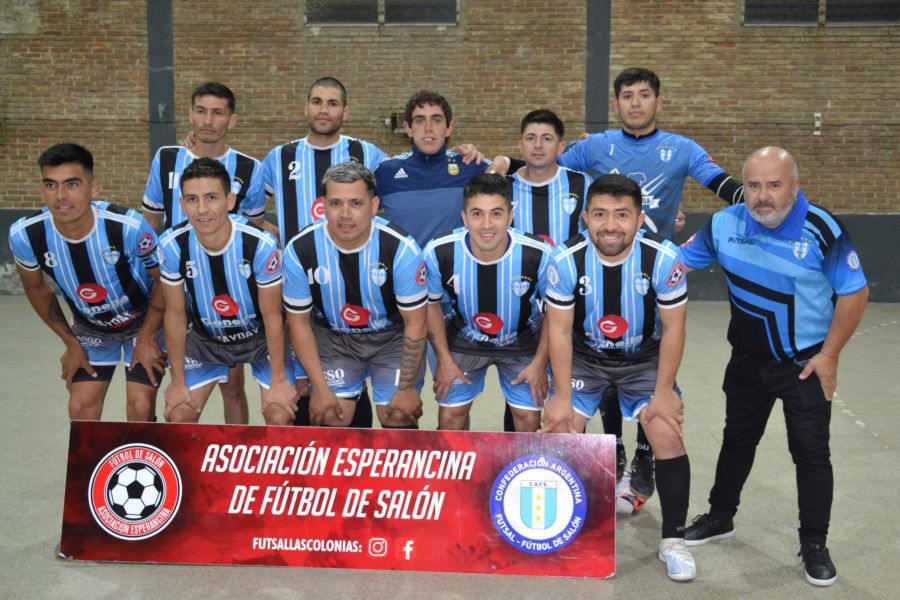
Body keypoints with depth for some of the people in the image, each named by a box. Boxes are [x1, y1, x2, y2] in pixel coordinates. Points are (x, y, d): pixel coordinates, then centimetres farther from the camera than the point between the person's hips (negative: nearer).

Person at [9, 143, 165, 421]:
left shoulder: (129, 226, -34)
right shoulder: (24, 235, -24)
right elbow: (36, 287, -1)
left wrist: (147, 338, -13)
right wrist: (71, 343, 2)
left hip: (144, 321, -3)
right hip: (90, 328, 3)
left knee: (141, 406, -11)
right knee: (81, 408, 0)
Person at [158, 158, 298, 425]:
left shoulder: (261, 244, -32)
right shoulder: (172, 245, -23)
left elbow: (272, 315, -19)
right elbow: (175, 314, -10)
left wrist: (279, 380, -12)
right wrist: (178, 381, -4)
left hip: (260, 337, -2)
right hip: (206, 339, 3)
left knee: (281, 416, -14)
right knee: (178, 416, -1)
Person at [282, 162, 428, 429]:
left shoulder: (401, 248, -26)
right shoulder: (299, 250, -20)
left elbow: (415, 324, -15)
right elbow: (299, 323, -8)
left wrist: (407, 388, -12)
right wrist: (320, 388, -9)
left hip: (393, 337, -1)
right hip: (333, 338, 2)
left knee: (399, 418, -8)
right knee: (331, 419, -5)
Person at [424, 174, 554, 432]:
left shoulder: (539, 255, -28)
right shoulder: (439, 253, -26)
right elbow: (432, 304, -5)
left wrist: (540, 362, -7)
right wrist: (444, 359, -3)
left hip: (521, 343, 0)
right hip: (463, 341, 1)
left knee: (529, 418, -4)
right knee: (450, 416, -1)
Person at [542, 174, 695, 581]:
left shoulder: (663, 258, -26)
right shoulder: (567, 260, -24)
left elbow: (673, 329, -14)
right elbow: (559, 331, -14)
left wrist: (663, 392, -14)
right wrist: (562, 396, -13)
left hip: (645, 358, 0)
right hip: (584, 357, 1)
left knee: (668, 437, -13)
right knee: (559, 431, -8)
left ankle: (673, 541, 6)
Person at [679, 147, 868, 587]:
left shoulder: (823, 231, -22)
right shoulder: (724, 224, -10)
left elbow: (854, 293, -13)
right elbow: (679, 263, 3)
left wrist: (829, 355, -13)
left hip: (805, 364, -4)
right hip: (747, 361, 4)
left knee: (811, 453, 4)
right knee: (737, 441, 19)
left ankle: (814, 545, 19)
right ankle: (720, 518, 37)